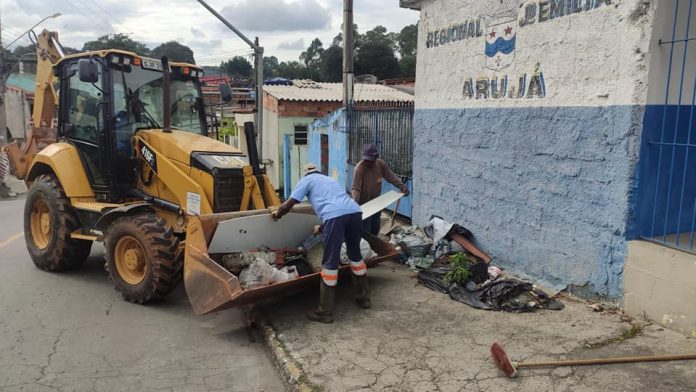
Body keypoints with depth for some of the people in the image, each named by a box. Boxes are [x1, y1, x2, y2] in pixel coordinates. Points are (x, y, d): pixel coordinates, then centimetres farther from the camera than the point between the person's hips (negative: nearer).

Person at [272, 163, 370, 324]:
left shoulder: (307, 180, 22)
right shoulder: (330, 179, 40)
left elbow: (289, 204, 17)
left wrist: (277, 213, 38)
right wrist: (323, 226, 59)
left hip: (336, 215, -6)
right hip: (355, 211, 6)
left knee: (330, 261, -1)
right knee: (355, 253, 23)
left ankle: (325, 312, 5)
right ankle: (364, 297, 35)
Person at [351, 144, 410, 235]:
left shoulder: (381, 164, -11)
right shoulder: (359, 168, -26)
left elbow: (391, 177, 0)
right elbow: (356, 189, -29)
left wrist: (402, 187, -8)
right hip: (364, 204, -6)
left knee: (375, 228, 18)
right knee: (365, 230, -4)